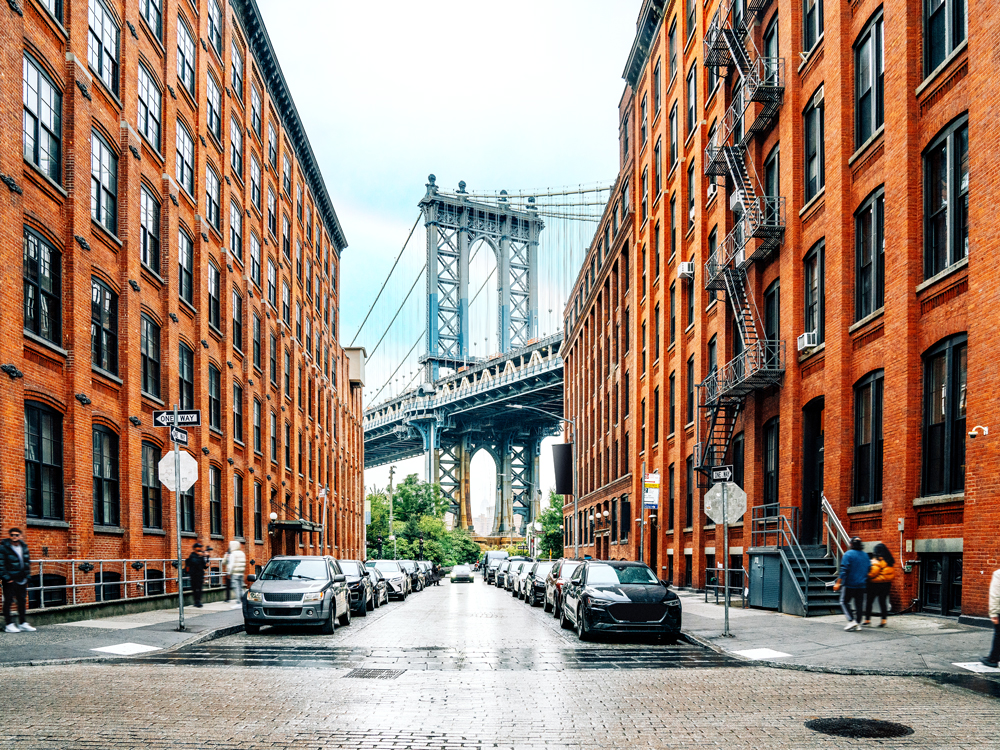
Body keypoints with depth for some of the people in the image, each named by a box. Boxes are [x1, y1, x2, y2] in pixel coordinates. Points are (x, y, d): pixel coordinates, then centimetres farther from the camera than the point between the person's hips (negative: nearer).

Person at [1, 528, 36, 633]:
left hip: (22, 580, 6)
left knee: (22, 601, 10)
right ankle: (9, 624, 2)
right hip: (10, 580, -6)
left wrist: (27, 575, 10)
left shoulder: (24, 547, 10)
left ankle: (24, 623, 16)